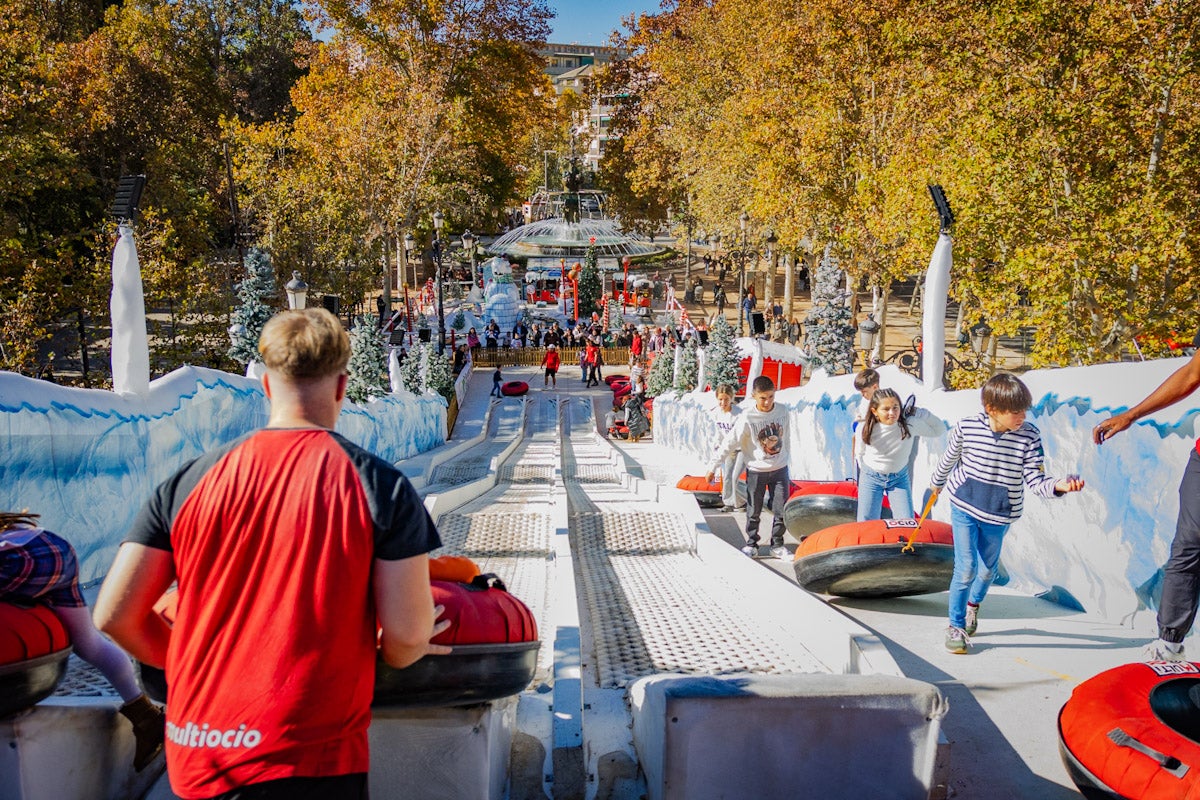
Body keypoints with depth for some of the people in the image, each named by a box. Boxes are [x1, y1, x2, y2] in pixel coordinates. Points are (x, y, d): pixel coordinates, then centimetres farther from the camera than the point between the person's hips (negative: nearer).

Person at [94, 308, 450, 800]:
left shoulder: (190, 482, -1)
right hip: (310, 759, -4)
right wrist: (396, 652, 10)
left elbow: (114, 616, 1)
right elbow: (407, 636, -13)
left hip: (193, 759, 4)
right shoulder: (380, 485, -11)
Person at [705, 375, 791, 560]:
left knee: (781, 510, 4)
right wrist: (713, 467, -12)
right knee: (754, 512, 6)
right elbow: (729, 443, -14)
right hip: (756, 471, -3)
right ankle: (751, 544, 22)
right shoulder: (747, 418, -17)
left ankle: (777, 545, 19)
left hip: (780, 469, 3)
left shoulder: (782, 412, -5)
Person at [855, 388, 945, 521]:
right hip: (871, 477, 0)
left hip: (900, 477, 1)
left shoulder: (910, 424, -23)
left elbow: (940, 430, -11)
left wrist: (921, 413, -20)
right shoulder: (865, 430, -21)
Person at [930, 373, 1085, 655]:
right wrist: (936, 484, 18)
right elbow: (948, 460, 2)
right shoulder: (966, 428, -17)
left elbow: (1035, 481, -15)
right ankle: (956, 626, 13)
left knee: (988, 569, 17)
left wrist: (1058, 485, -36)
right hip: (964, 507, -2)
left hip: (999, 516, 2)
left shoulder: (1029, 437, -16)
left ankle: (974, 603, 51)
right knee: (966, 568, -7)